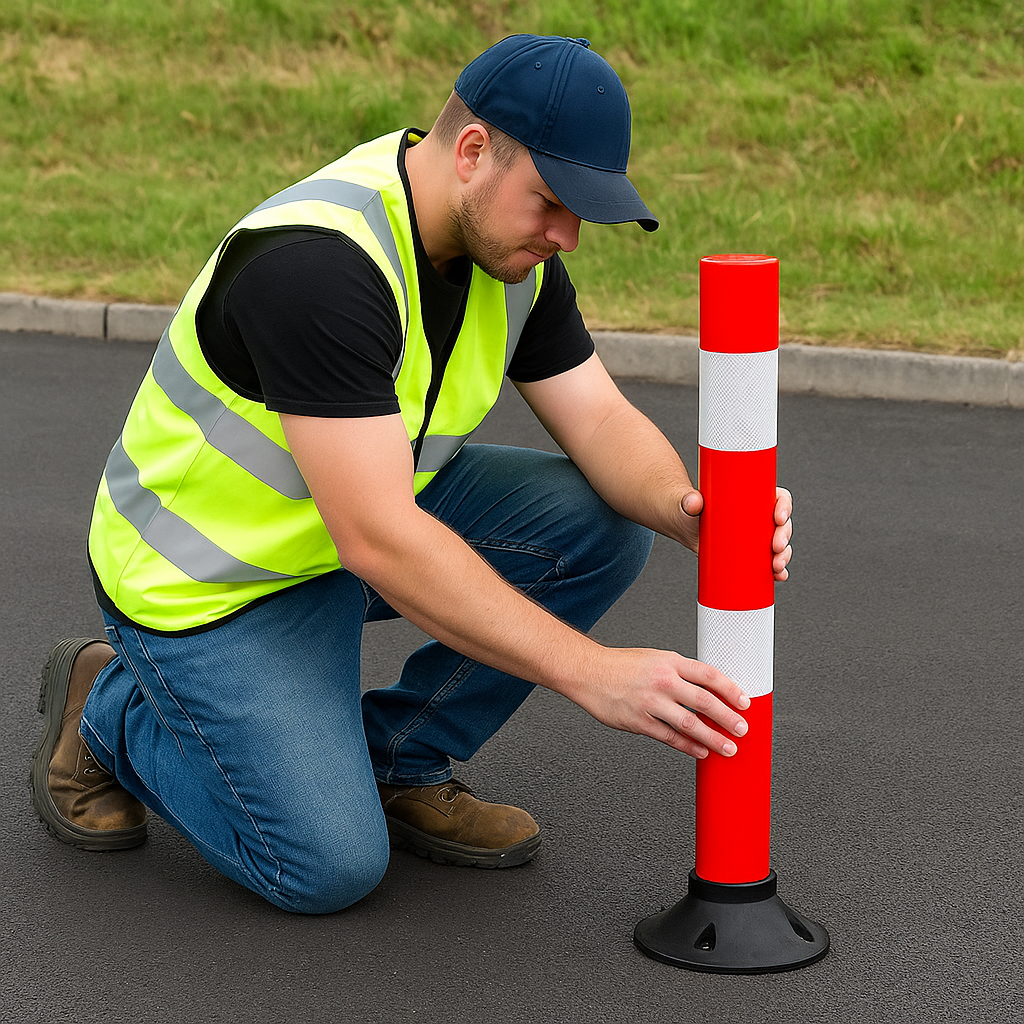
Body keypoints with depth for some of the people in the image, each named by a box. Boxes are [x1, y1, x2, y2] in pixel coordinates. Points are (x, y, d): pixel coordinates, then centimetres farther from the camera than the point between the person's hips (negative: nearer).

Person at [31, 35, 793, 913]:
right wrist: (592, 674, -40)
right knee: (331, 868, -18)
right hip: (207, 579, -8)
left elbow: (601, 420, -5)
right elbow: (382, 543, -39)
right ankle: (112, 710, 9)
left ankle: (399, 763, 6)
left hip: (368, 507, 8)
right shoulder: (318, 261, -35)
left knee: (605, 522, -10)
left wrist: (687, 508, -29)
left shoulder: (510, 240, -8)